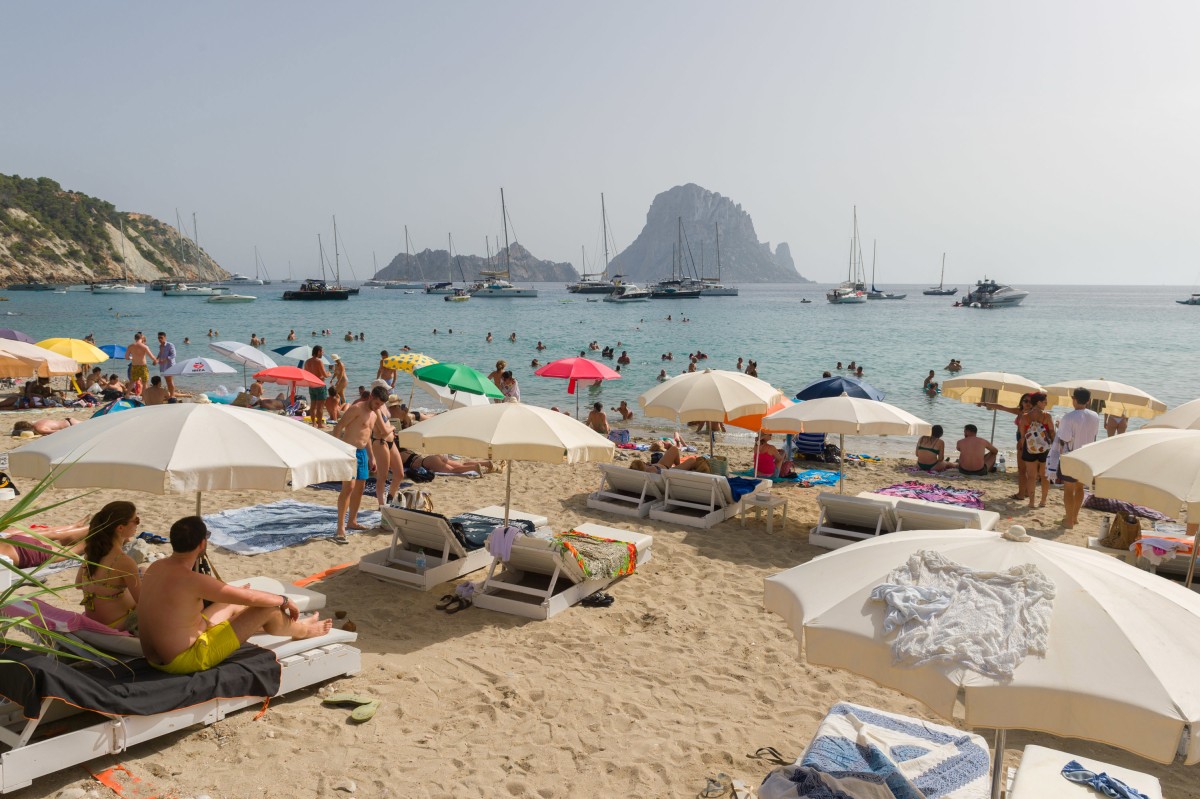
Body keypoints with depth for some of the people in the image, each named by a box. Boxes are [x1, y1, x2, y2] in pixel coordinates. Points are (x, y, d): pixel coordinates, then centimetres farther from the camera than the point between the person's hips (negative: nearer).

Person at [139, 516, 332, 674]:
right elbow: (252, 598, -20)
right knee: (267, 609, -3)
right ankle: (301, 631, 29)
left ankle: (289, 625, 46)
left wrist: (235, 592, 28)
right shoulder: (192, 580, -27)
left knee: (232, 606, 26)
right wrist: (285, 601, -2)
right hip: (187, 660, -9)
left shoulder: (155, 567, 0)